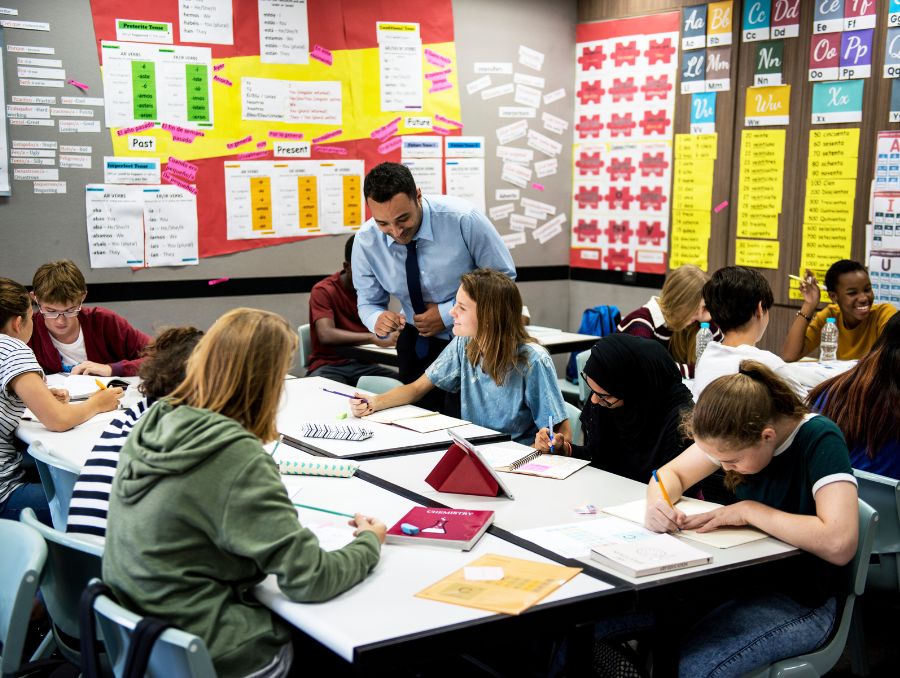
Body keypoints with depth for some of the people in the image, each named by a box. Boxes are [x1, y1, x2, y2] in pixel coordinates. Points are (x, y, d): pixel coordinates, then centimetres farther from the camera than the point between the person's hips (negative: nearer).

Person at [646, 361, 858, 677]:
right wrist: (658, 503, -16)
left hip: (800, 600, -6)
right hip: (739, 576, 6)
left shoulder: (820, 440, -21)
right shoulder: (736, 435, -4)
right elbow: (671, 473, 8)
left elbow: (839, 544, -34)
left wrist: (749, 510, -24)